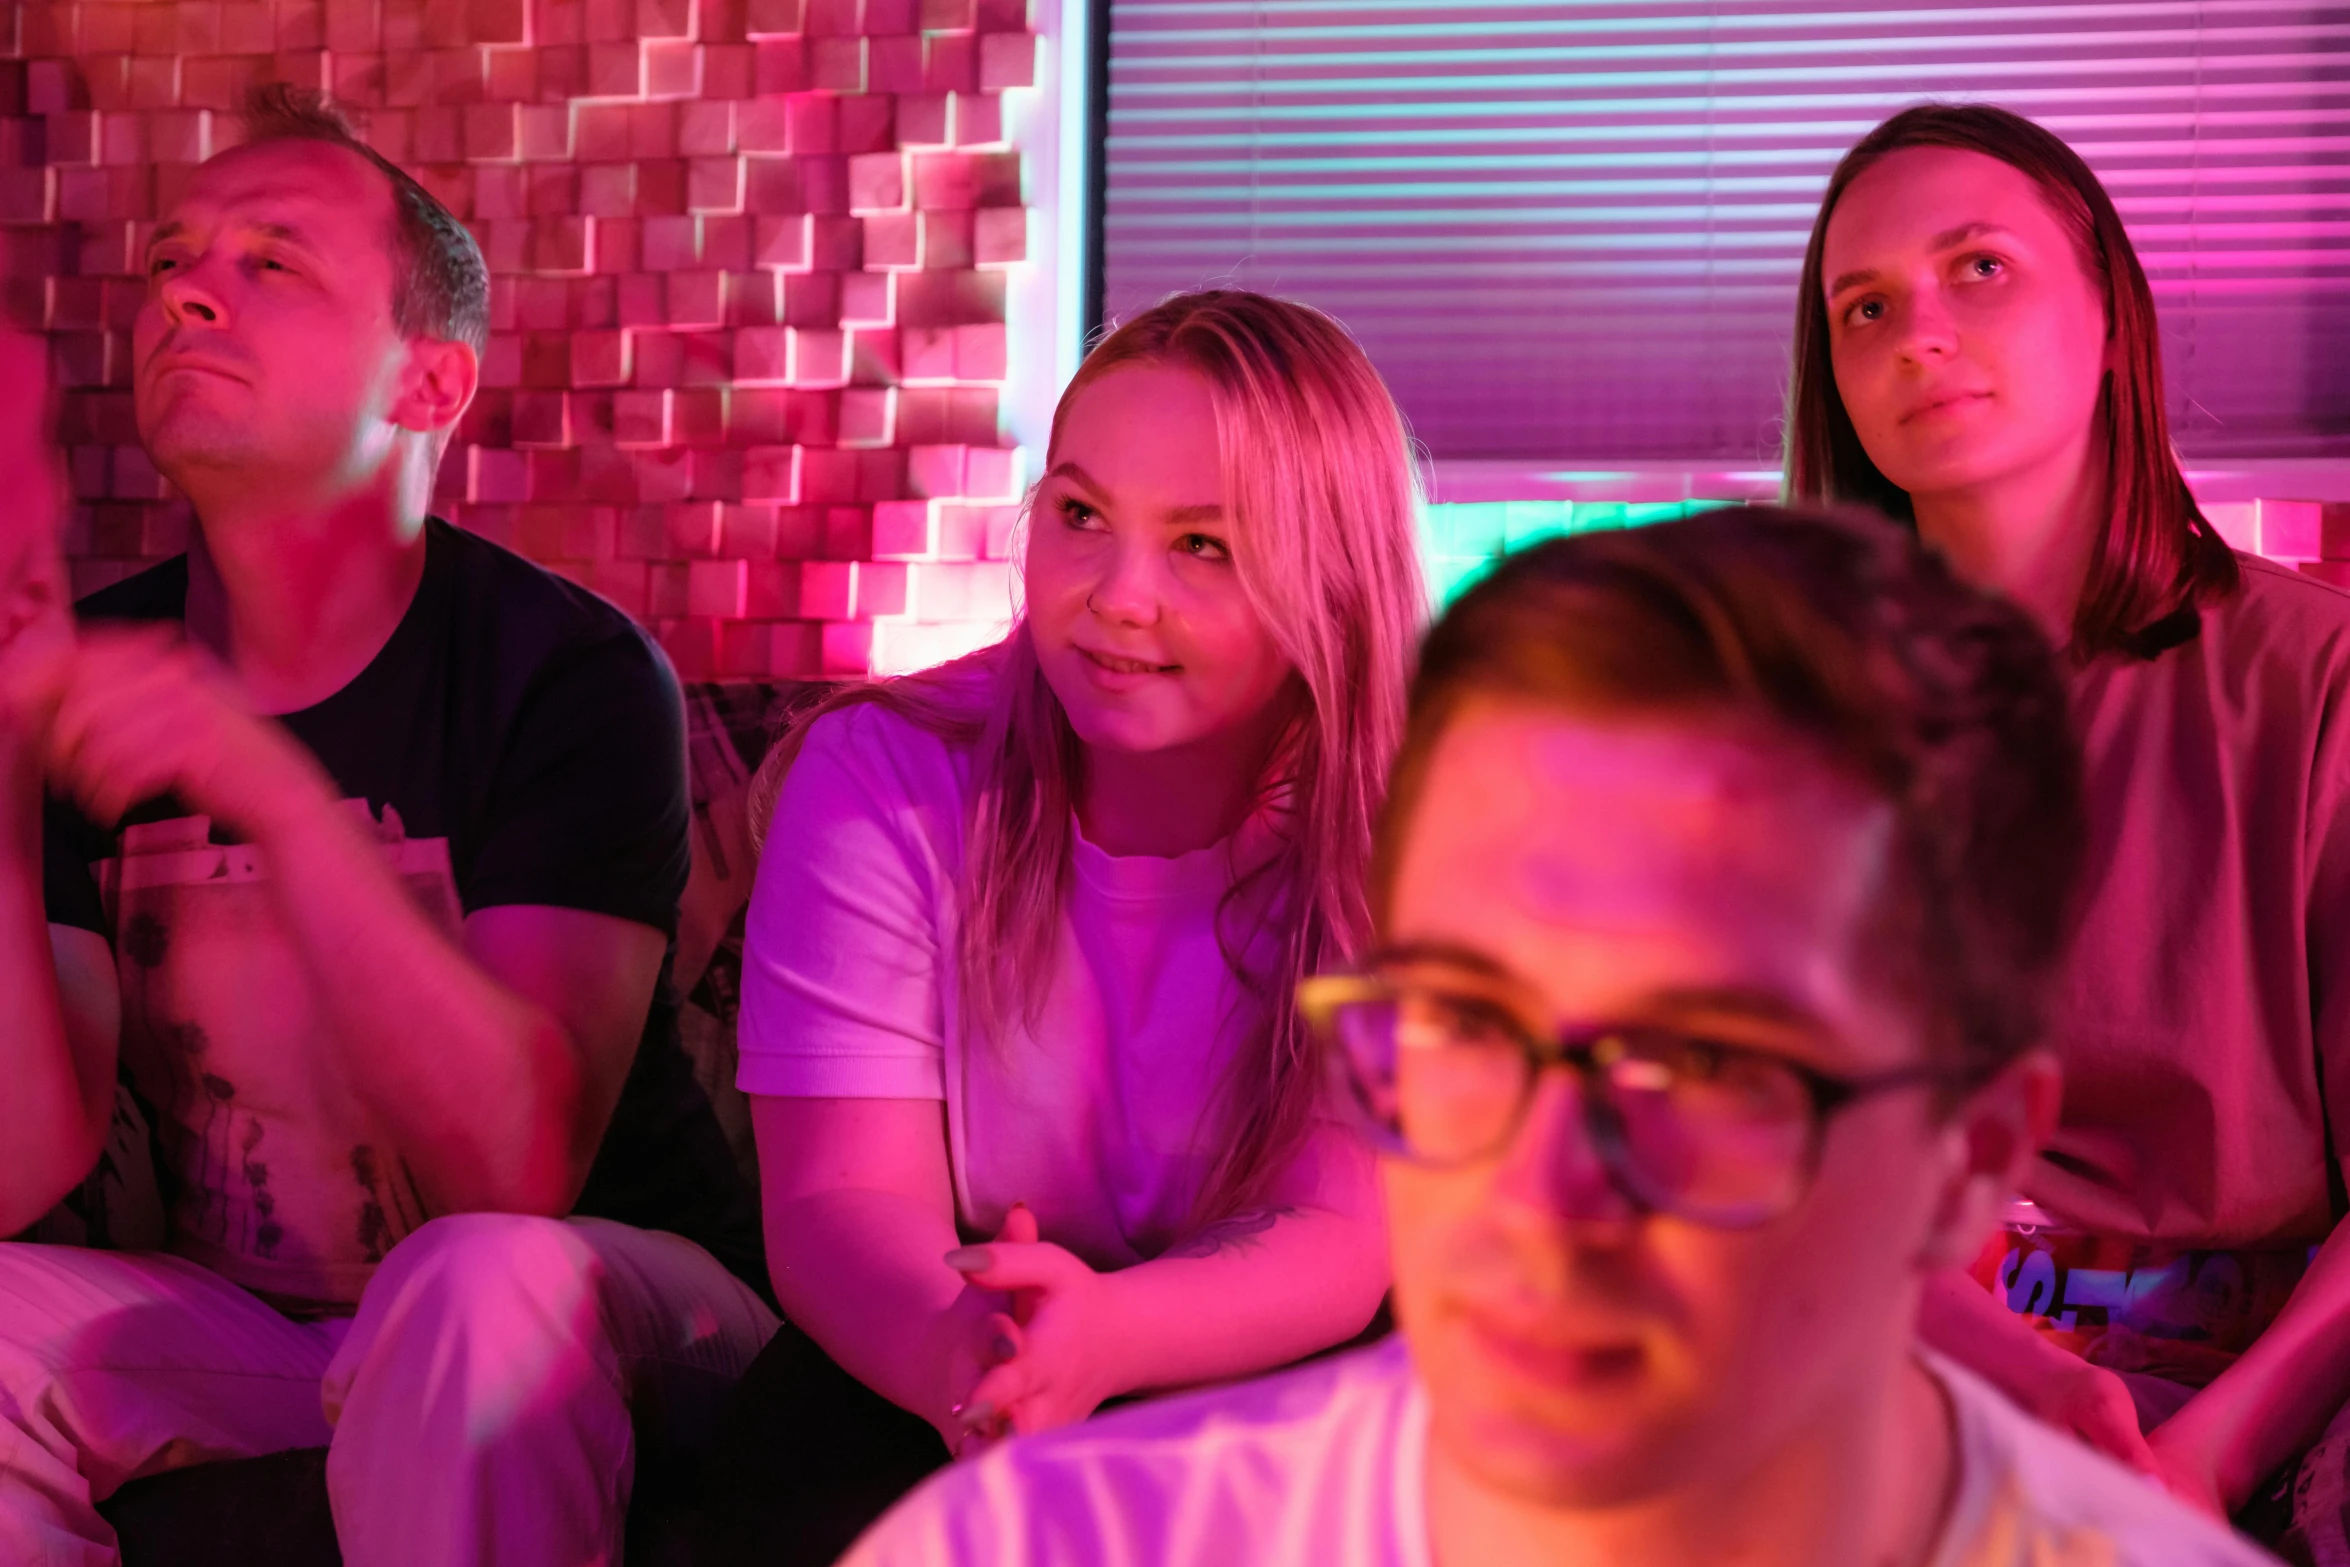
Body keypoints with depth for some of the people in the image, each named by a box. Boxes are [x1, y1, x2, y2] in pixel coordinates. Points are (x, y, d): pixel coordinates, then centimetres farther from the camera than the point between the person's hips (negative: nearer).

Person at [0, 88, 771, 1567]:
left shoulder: (569, 671, -15)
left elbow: (520, 1166, -26)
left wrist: (272, 792, -36)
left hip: (614, 1314, -4)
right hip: (238, 1320, 4)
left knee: (478, 1283, -36)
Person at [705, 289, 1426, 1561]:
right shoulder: (877, 779, -8)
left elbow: (1344, 1238, -18)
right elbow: (840, 1202, -16)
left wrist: (1103, 1337, -41)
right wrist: (965, 1348, -41)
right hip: (911, 1388, 0)